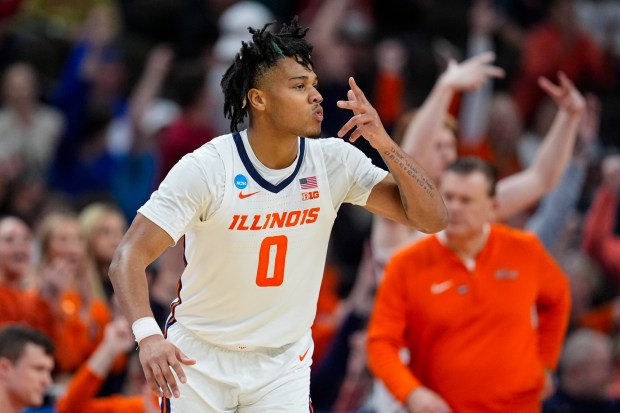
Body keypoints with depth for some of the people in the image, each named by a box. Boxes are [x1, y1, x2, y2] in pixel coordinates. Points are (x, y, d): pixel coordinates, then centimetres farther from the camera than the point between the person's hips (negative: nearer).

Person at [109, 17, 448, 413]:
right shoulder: (206, 168, -20)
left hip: (283, 366, 2)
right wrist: (148, 335, -41)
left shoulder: (334, 161, -9)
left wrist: (385, 145, -25)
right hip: (199, 361, -2)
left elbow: (432, 218, -10)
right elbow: (128, 257, -24)